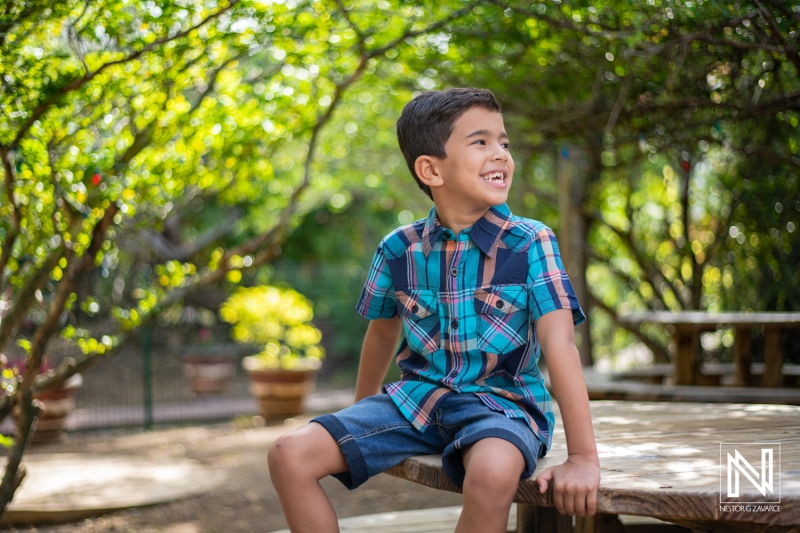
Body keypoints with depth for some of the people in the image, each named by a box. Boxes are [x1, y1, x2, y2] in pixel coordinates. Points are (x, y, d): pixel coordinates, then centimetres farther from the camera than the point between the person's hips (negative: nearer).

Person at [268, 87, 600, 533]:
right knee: (290, 456, -12)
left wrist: (583, 457, -24)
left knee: (492, 473, -39)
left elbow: (559, 344, -17)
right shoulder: (398, 249, 0)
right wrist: (361, 418, 30)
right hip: (416, 398, 4)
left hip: (501, 401, -3)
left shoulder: (531, 243, -10)